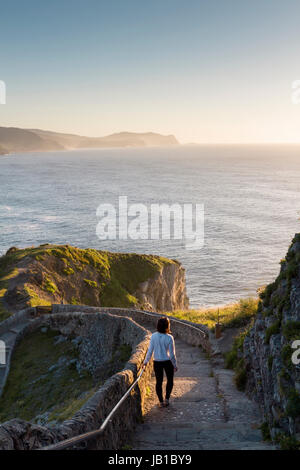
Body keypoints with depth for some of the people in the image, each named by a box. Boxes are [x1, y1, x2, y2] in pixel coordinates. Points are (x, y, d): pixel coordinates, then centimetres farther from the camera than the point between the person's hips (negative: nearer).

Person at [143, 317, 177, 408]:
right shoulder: (169, 338, -17)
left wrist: (145, 362, 4)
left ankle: (161, 402, 20)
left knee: (159, 382, 14)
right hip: (167, 362, -2)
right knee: (170, 380, 21)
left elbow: (150, 350, -8)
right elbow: (172, 354, -12)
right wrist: (175, 365, 0)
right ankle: (167, 399, 17)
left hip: (157, 362, 2)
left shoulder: (154, 336, -12)